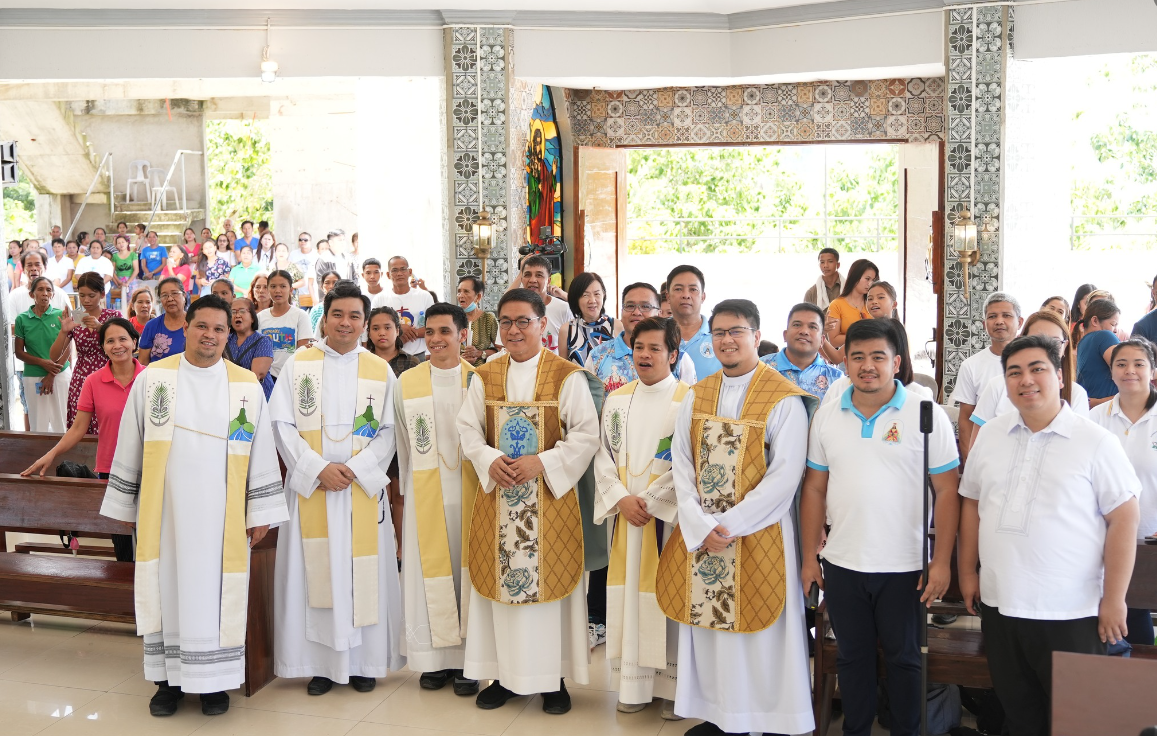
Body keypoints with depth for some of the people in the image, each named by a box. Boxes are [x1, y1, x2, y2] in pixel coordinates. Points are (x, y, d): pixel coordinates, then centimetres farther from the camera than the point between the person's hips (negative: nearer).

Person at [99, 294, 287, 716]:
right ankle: (169, 677, 19)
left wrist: (260, 513, 0)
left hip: (221, 517, 0)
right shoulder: (152, 378, 1)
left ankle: (215, 679, 15)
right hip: (163, 511, 1)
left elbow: (261, 453, 2)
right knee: (167, 587, 7)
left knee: (216, 592, 3)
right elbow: (129, 447, 6)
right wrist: (124, 504, 6)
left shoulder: (246, 386, 0)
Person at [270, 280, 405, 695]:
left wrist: (353, 468, -12)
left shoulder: (381, 372, 6)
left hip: (363, 487, 0)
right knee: (315, 572, 2)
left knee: (363, 571, 2)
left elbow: (388, 432, 2)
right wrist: (318, 469, -12)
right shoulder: (298, 365, 5)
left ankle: (364, 661, 12)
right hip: (310, 487, 0)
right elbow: (282, 424, -1)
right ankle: (320, 663, 10)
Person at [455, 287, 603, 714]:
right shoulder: (484, 377, 8)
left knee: (549, 580, 1)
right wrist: (489, 460, -11)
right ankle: (503, 674, 19)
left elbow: (587, 435, -8)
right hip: (497, 496, 3)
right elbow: (468, 429, 7)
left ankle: (552, 678, 13)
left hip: (550, 497, -3)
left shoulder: (567, 376, -4)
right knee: (499, 579, 7)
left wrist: (542, 462, -18)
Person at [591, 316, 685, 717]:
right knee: (629, 592, 6)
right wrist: (622, 498, -7)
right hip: (626, 514, 4)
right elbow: (604, 455, 7)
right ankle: (634, 683, 15)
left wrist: (650, 501, -14)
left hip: (670, 514, -4)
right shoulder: (617, 400, 10)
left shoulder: (689, 400, -5)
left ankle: (673, 686, 12)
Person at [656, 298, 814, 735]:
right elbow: (681, 465, 3)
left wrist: (730, 524, -17)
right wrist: (700, 526, -10)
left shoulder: (784, 399, -7)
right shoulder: (696, 396, 8)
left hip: (758, 536, -4)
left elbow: (784, 476, -14)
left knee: (760, 631, 2)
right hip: (700, 534, 5)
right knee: (708, 624, 10)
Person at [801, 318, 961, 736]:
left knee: (903, 657, 11)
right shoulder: (826, 418, 5)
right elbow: (815, 488, 8)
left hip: (904, 567, -3)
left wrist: (942, 561, -10)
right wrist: (809, 557, 6)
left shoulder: (927, 415, -6)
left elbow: (946, 491, -6)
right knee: (851, 655, 15)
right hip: (842, 564, 3)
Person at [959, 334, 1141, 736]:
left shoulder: (1096, 442, -8)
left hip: (1070, 613, -4)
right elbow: (972, 502, 14)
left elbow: (1123, 520, -9)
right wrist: (967, 571, 11)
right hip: (999, 604, 5)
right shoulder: (989, 435, 7)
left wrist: (1114, 599, -11)